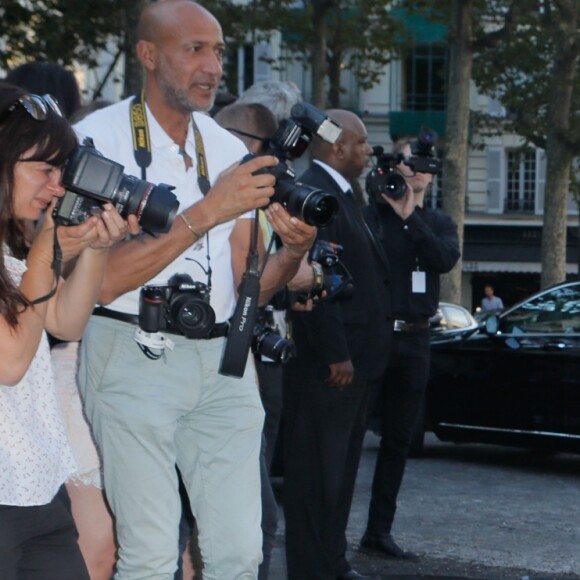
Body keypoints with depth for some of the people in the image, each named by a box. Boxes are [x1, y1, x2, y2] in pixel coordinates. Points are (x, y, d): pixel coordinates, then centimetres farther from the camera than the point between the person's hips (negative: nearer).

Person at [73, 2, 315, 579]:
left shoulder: (229, 151, 13)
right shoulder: (99, 138, -4)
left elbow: (244, 291, 13)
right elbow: (101, 280, -16)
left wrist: (291, 253, -9)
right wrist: (207, 212, -19)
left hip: (220, 361, 5)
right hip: (132, 357, -5)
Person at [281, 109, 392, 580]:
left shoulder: (339, 195, 17)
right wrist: (336, 356, -22)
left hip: (353, 362, 11)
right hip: (326, 364, -11)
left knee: (340, 471, 18)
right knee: (317, 474, -4)